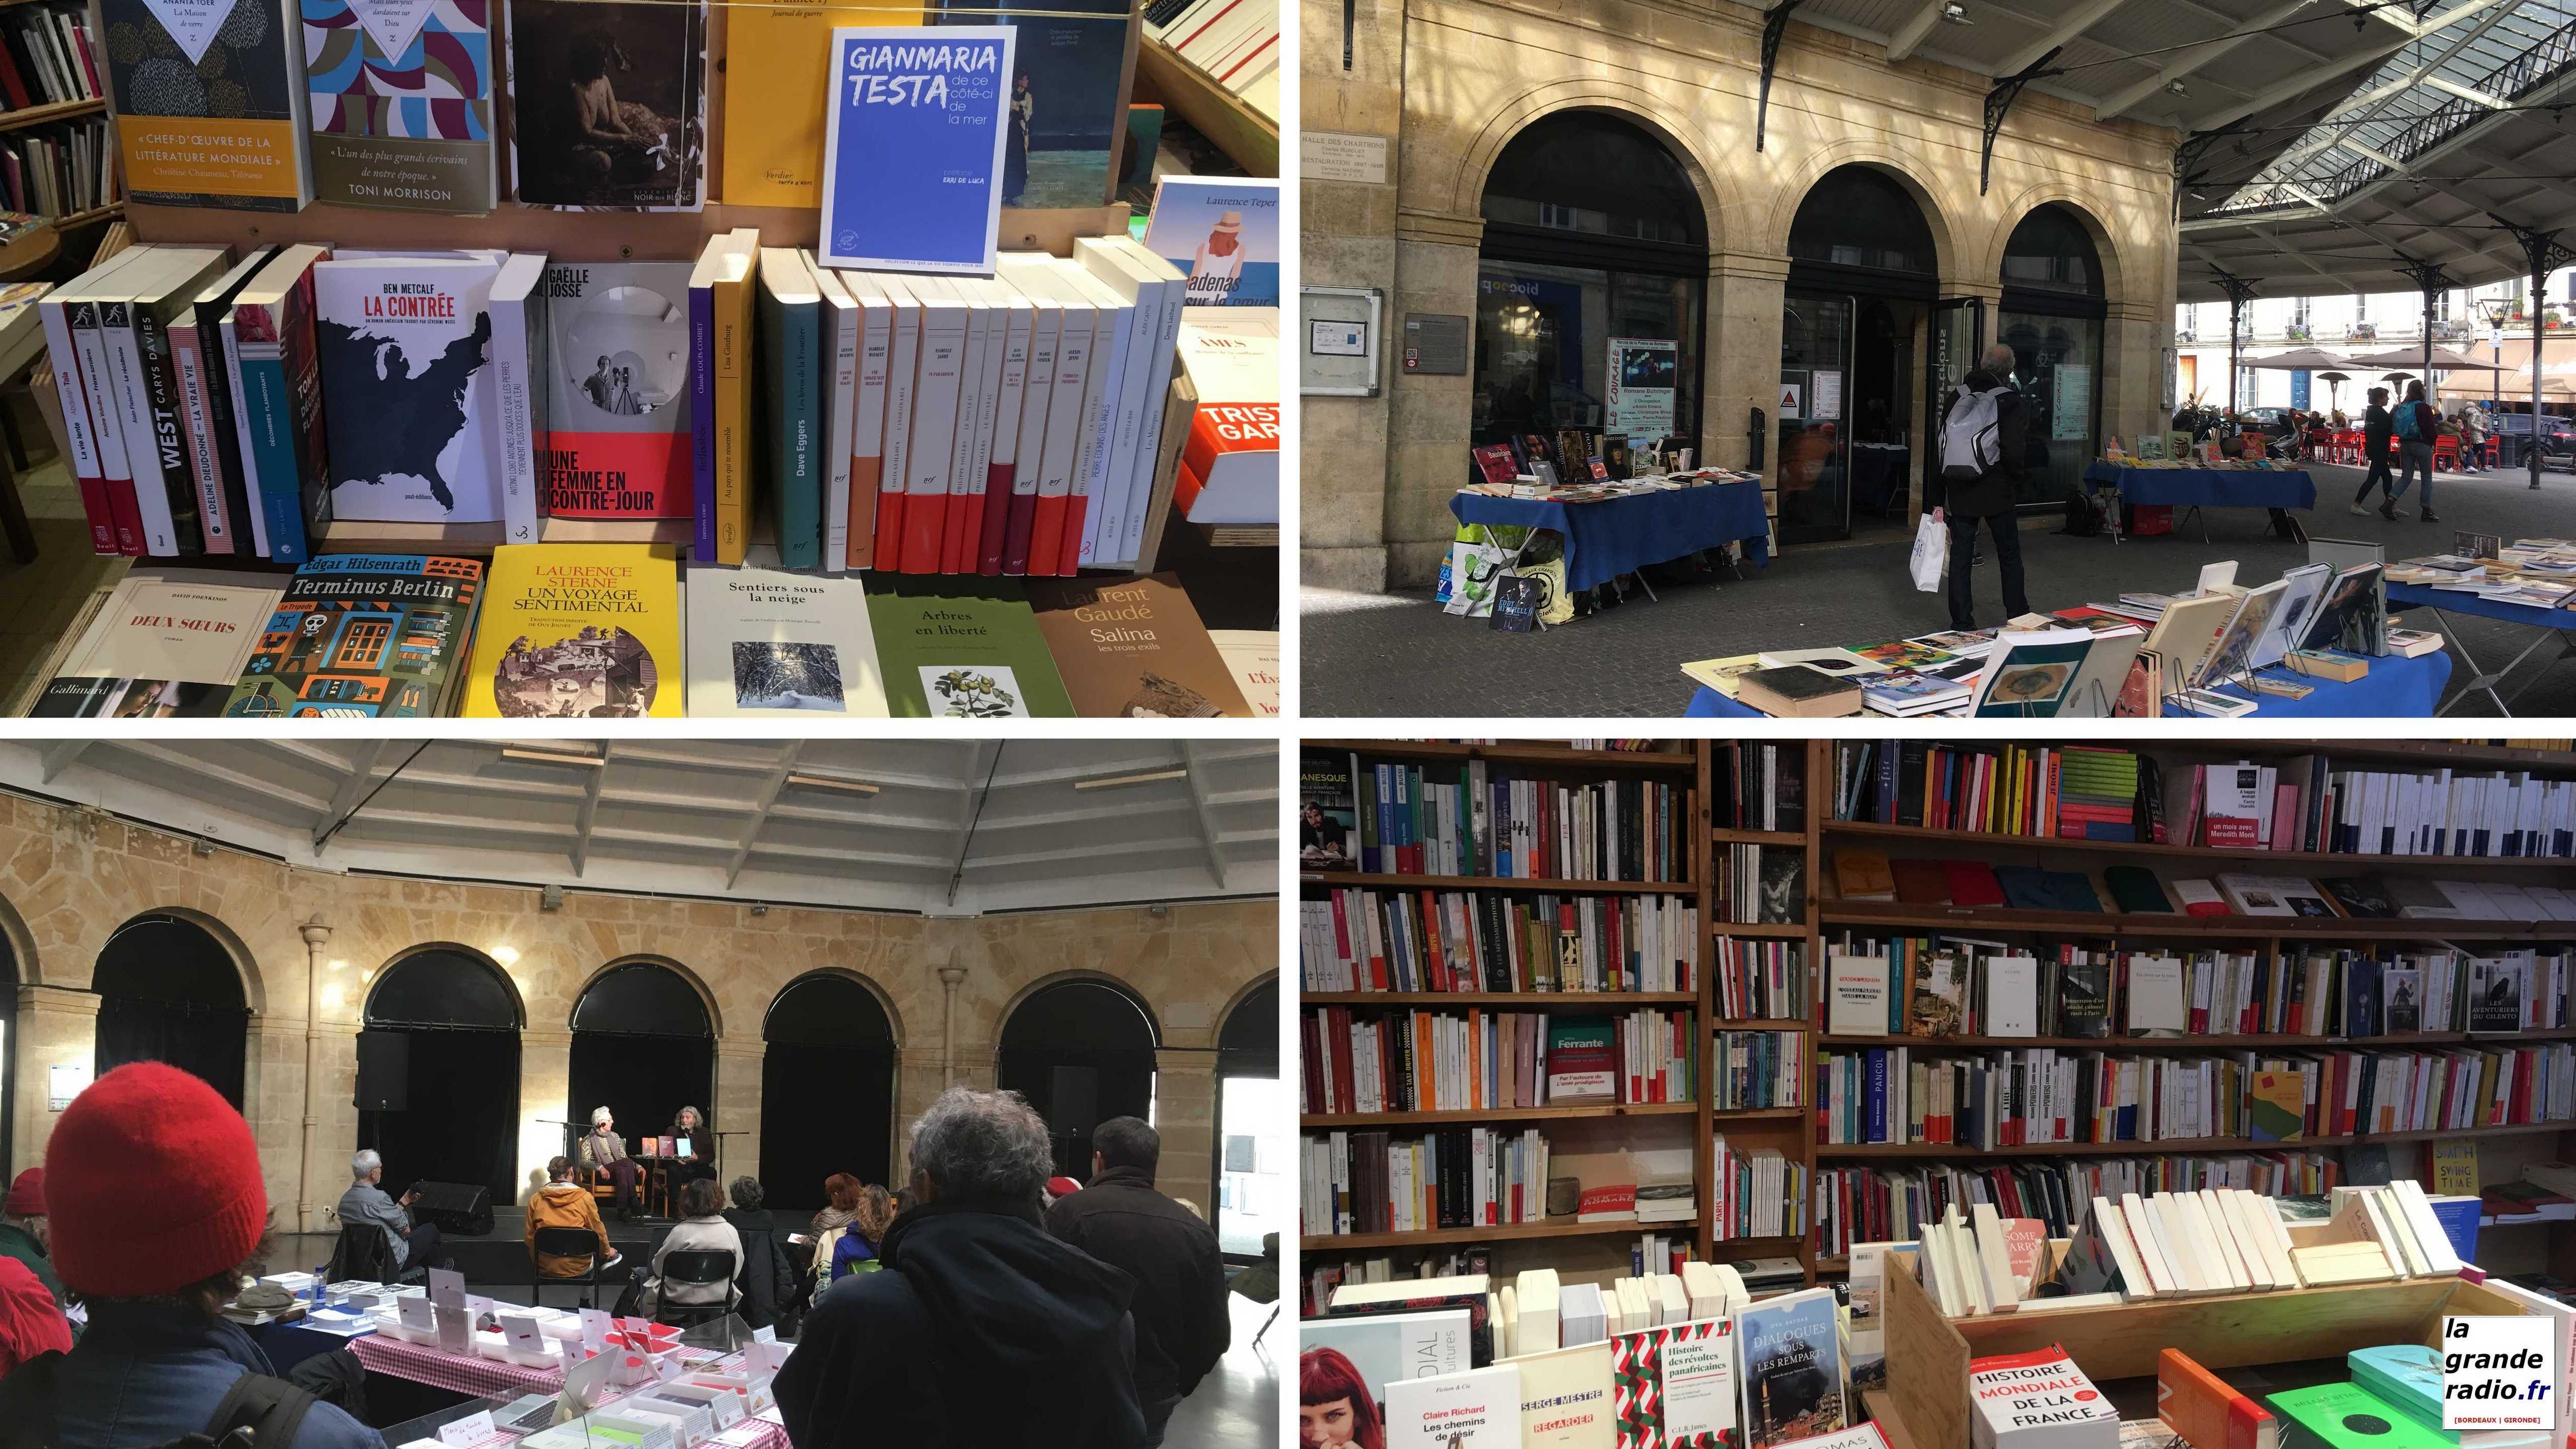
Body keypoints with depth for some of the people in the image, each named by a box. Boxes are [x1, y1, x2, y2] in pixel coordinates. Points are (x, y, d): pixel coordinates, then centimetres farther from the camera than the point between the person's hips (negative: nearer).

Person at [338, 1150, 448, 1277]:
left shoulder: (345, 1199, 1)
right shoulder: (378, 1197, -26)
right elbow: (405, 1229, -10)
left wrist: (405, 1201, 20)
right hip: (394, 1260, -8)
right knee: (431, 1229, 17)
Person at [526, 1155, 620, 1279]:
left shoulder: (535, 1199, -2)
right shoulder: (585, 1197, -8)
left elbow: (530, 1236, 5)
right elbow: (598, 1231, 4)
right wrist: (607, 1251, 23)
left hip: (544, 1269, 3)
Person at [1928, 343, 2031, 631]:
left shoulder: (1957, 397, 5)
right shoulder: (2008, 400, -8)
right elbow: (2013, 451, -16)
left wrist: (1938, 499, 9)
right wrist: (2016, 486, 1)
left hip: (1959, 493, 3)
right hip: (1997, 493, -3)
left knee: (1960, 557, 6)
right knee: (2010, 556, 12)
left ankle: (1962, 624, 6)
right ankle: (2018, 617, 19)